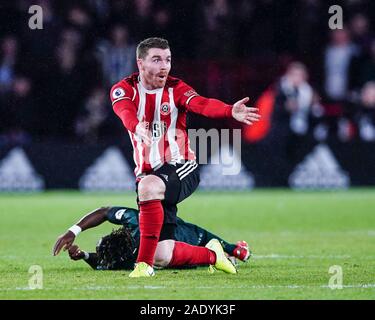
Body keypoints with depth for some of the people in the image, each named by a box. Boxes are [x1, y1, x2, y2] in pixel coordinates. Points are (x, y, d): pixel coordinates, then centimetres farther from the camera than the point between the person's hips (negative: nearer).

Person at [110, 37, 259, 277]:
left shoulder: (176, 89, -5)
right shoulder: (124, 89, -2)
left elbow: (202, 104, -26)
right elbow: (125, 111, -25)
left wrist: (230, 111, -48)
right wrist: (137, 127, -50)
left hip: (181, 168, -3)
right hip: (148, 174, 3)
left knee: (149, 186, -38)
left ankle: (145, 263, -29)